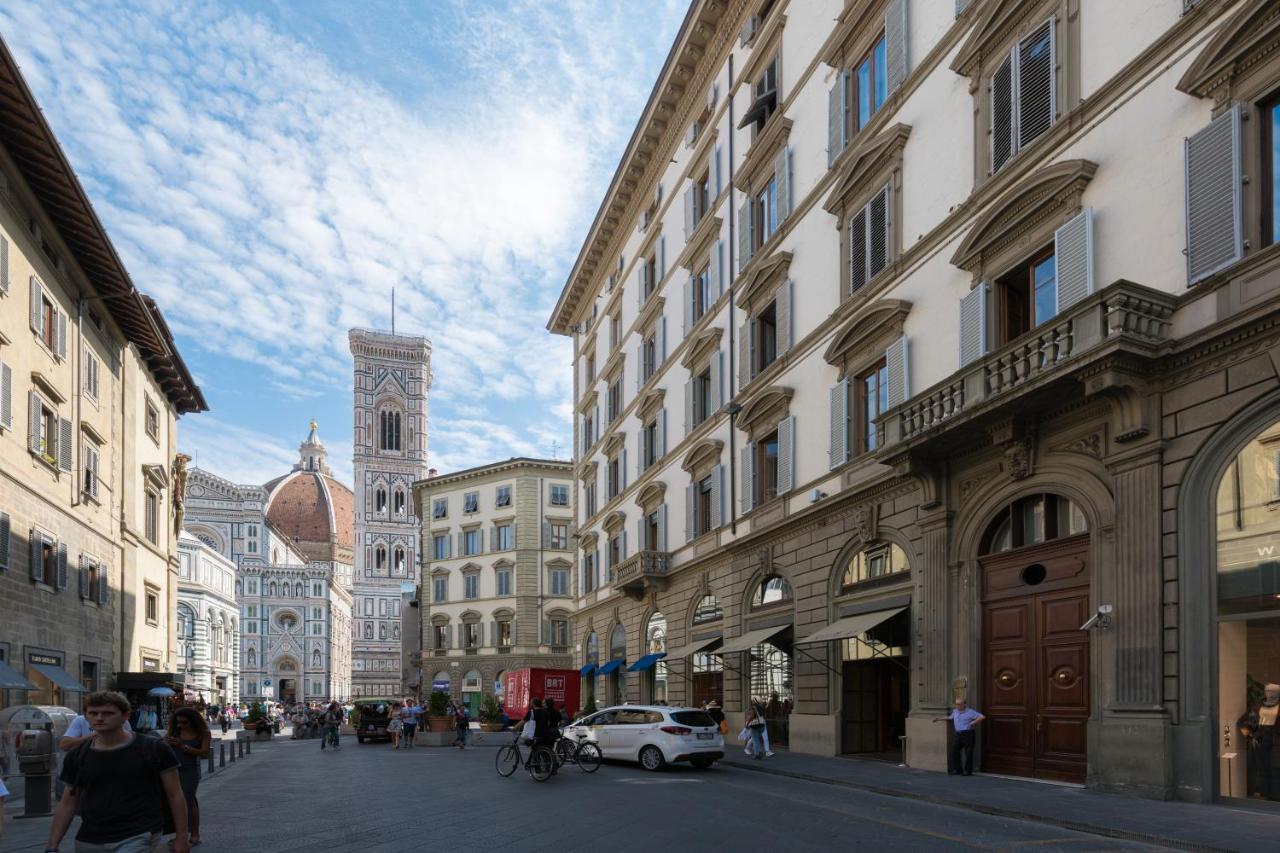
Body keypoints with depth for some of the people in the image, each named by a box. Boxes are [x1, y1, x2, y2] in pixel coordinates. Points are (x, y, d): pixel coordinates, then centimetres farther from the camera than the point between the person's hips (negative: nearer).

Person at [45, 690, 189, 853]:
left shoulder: (154, 750, -5)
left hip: (138, 838, -5)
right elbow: (67, 804, 12)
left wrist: (181, 837, -3)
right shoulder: (76, 757, 6)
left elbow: (175, 796, -1)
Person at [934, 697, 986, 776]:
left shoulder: (970, 712, -6)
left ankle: (968, 771, 9)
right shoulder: (955, 712, 13)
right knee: (953, 751, 0)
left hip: (968, 734, -6)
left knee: (968, 753, -2)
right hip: (958, 734, 6)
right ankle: (956, 770, 8)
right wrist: (939, 719, 33)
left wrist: (974, 722, -19)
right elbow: (949, 717, 34)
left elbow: (982, 717, -12)